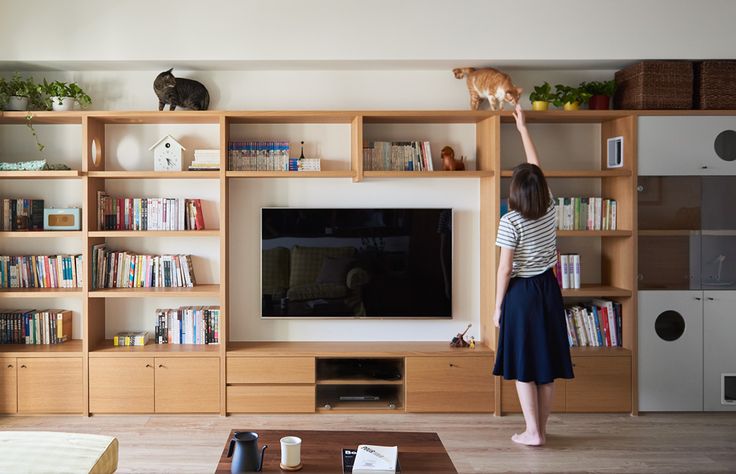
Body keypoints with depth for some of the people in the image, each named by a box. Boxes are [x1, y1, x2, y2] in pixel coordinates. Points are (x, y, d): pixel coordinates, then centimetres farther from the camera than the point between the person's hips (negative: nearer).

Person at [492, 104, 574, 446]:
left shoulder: (511, 222, -16)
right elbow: (536, 168, 13)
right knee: (546, 365, 11)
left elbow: (505, 269, -14)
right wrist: (523, 128, 22)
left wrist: (498, 306, -4)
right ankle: (540, 428, 22)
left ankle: (533, 432, 8)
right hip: (548, 290, 6)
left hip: (521, 293, -6)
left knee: (523, 366, 4)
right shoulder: (550, 208, 0)